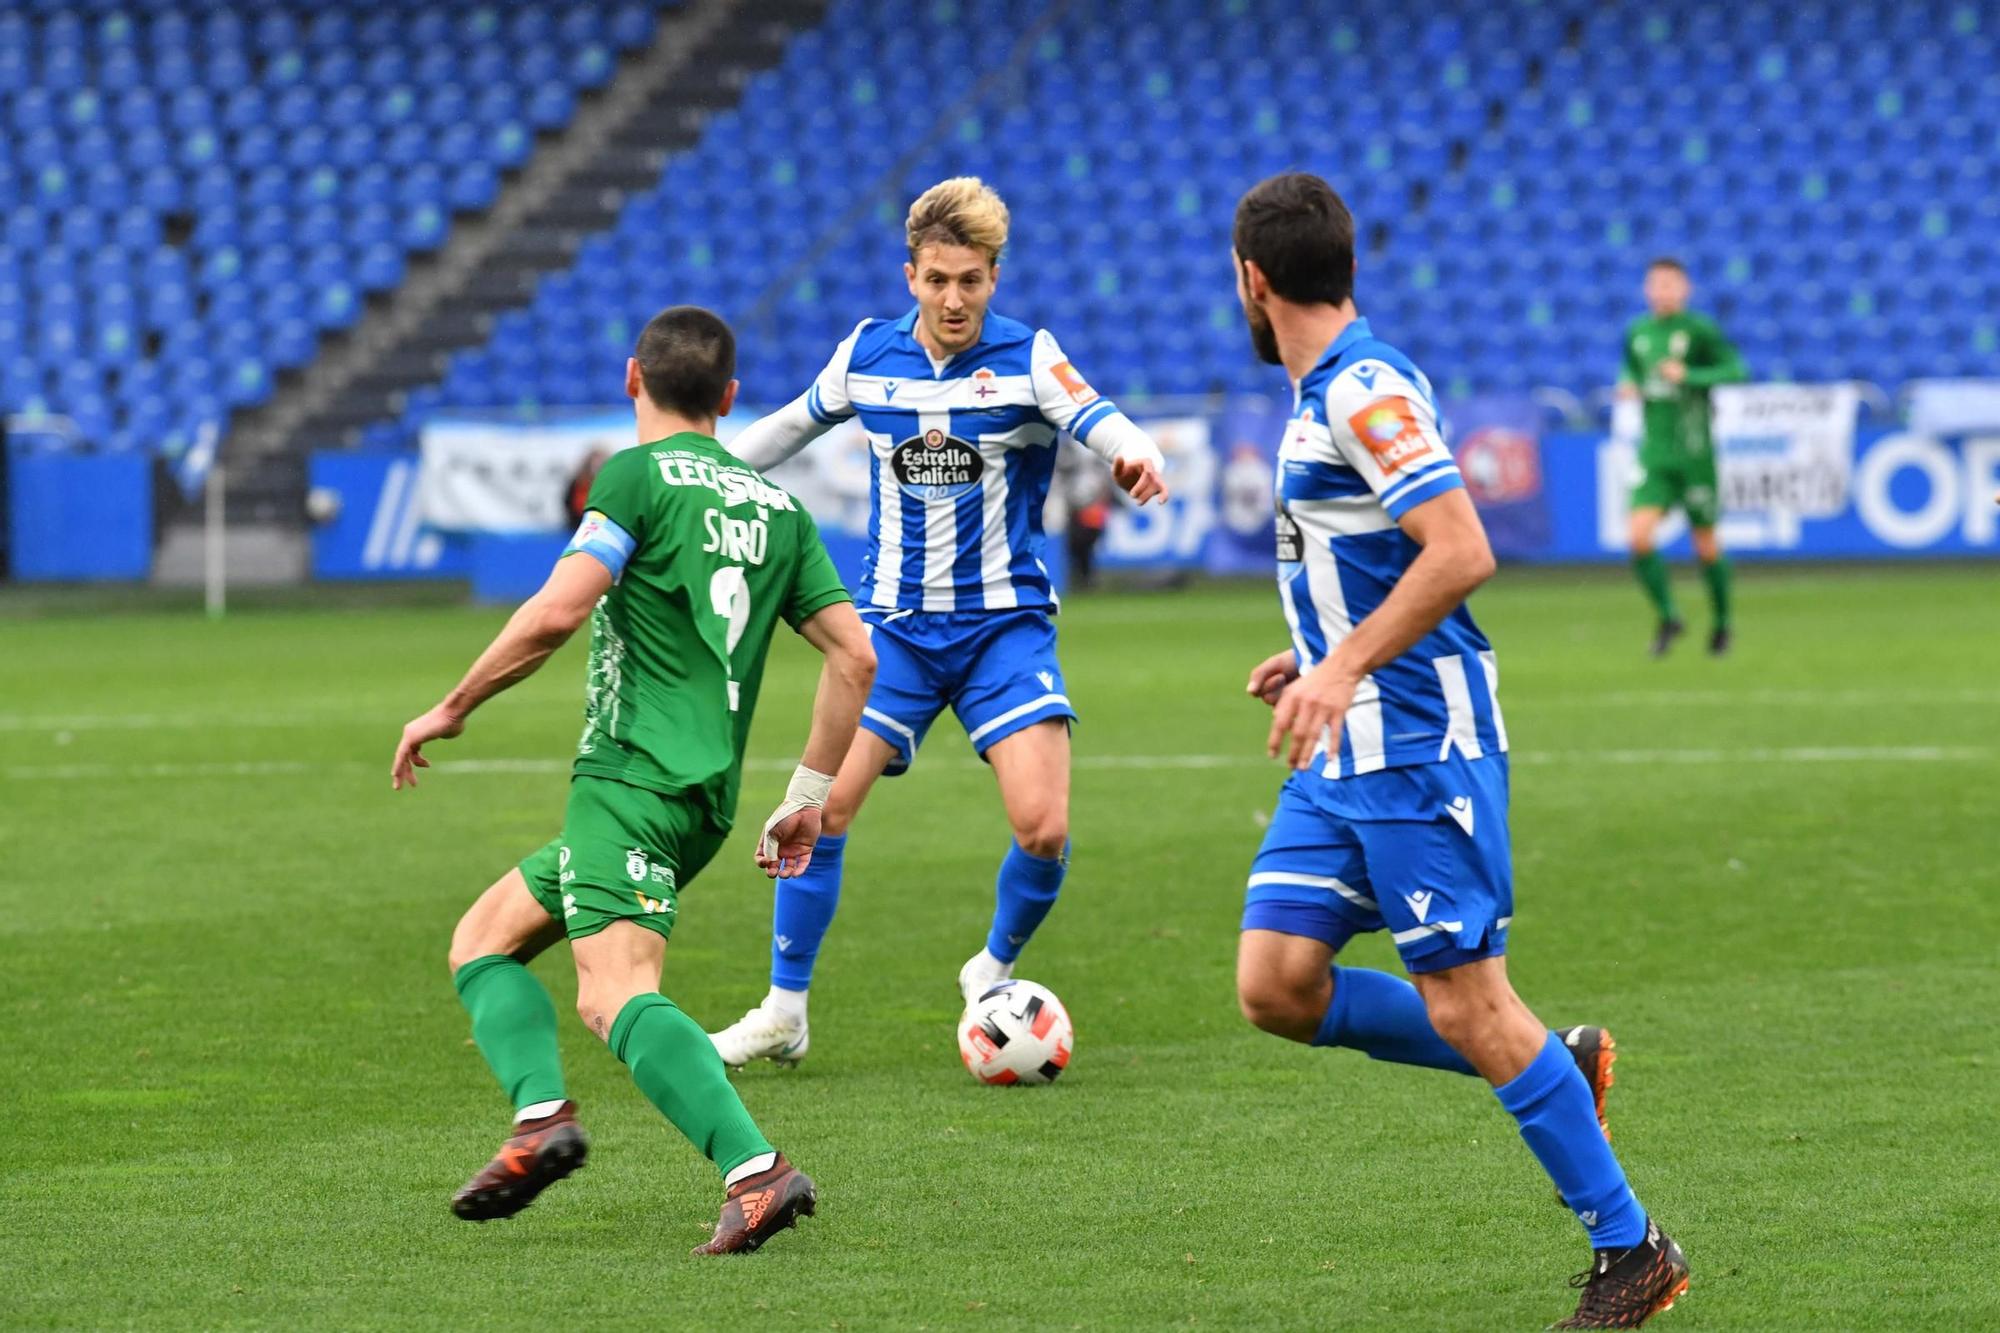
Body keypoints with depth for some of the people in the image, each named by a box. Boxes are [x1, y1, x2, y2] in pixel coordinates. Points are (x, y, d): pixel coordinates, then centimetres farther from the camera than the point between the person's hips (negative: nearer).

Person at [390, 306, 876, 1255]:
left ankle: (756, 1172, -35)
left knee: (617, 997, -21)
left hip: (631, 775, -8)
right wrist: (809, 797, 19)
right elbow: (855, 654, 12)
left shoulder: (640, 475, -3)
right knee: (482, 938, 17)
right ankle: (541, 1121, -4)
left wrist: (451, 709, -2)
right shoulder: (777, 508, 17)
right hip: (705, 796, 8)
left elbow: (556, 614, -14)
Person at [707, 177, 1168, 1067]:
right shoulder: (867, 355, 1)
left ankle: (994, 973, 14)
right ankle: (783, 1012, 4)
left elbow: (1103, 425, -24)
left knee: (1043, 828, -16)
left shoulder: (1027, 359, -8)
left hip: (1005, 626, -2)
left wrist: (1136, 457, -46)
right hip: (896, 624, 2)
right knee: (821, 808, -10)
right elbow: (792, 425, 19)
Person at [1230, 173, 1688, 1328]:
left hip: (1417, 743, -10)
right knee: (1278, 986, 1)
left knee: (1466, 1003, -8)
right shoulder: (1325, 396, 16)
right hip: (1346, 758, 10)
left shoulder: (1366, 390, -15)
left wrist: (1347, 667, -26)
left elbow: (1461, 551, -24)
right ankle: (1557, 1064, 14)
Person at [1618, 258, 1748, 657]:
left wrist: (1689, 376, -24)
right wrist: (1628, 386, 4)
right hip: (1654, 454, 4)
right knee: (1639, 537, -13)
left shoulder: (1699, 330, -7)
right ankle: (1667, 617, 5)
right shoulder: (1637, 333, 9)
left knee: (1706, 545, 6)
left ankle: (1721, 622, 28)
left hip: (1694, 453, -4)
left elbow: (1736, 371, -14)